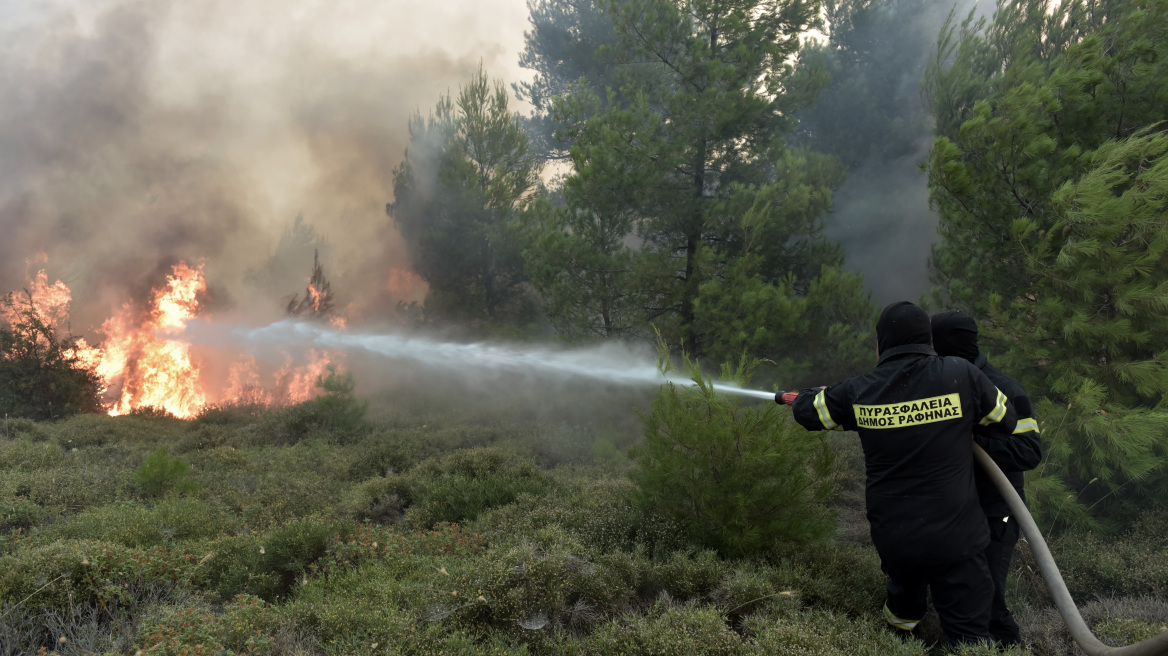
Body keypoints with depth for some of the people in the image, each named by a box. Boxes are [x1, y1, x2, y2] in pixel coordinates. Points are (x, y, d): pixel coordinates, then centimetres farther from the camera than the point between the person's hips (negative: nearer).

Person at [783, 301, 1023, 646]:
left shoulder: (859, 391, -5)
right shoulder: (961, 375, -10)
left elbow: (808, 410, 12)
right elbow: (1006, 421, 4)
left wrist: (797, 398, 35)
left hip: (891, 537, 3)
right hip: (954, 538, -3)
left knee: (903, 606, 30)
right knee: (968, 634, 6)